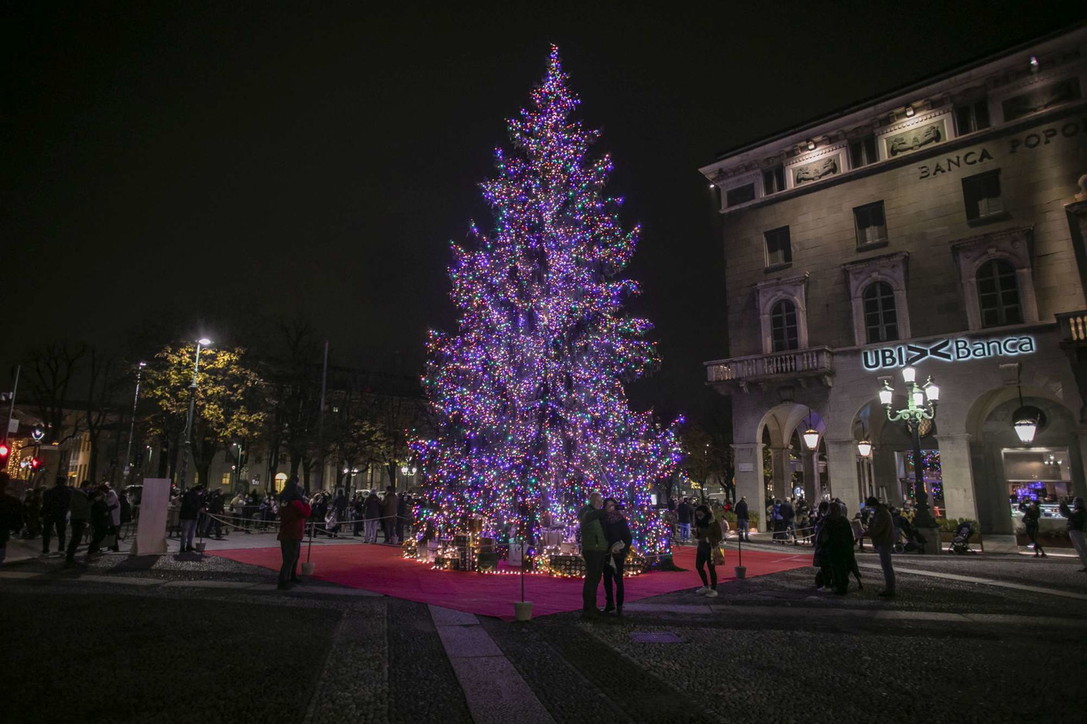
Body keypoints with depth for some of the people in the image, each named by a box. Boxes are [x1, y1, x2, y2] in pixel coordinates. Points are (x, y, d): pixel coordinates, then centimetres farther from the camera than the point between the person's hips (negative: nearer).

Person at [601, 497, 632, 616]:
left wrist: (624, 552, -11)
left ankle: (619, 606, 5)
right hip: (606, 553, 4)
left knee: (618, 579, -3)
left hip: (617, 554, -4)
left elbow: (628, 537, -3)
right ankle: (609, 603, 21)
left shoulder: (621, 520, -4)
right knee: (607, 579, 8)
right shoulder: (603, 519, 5)